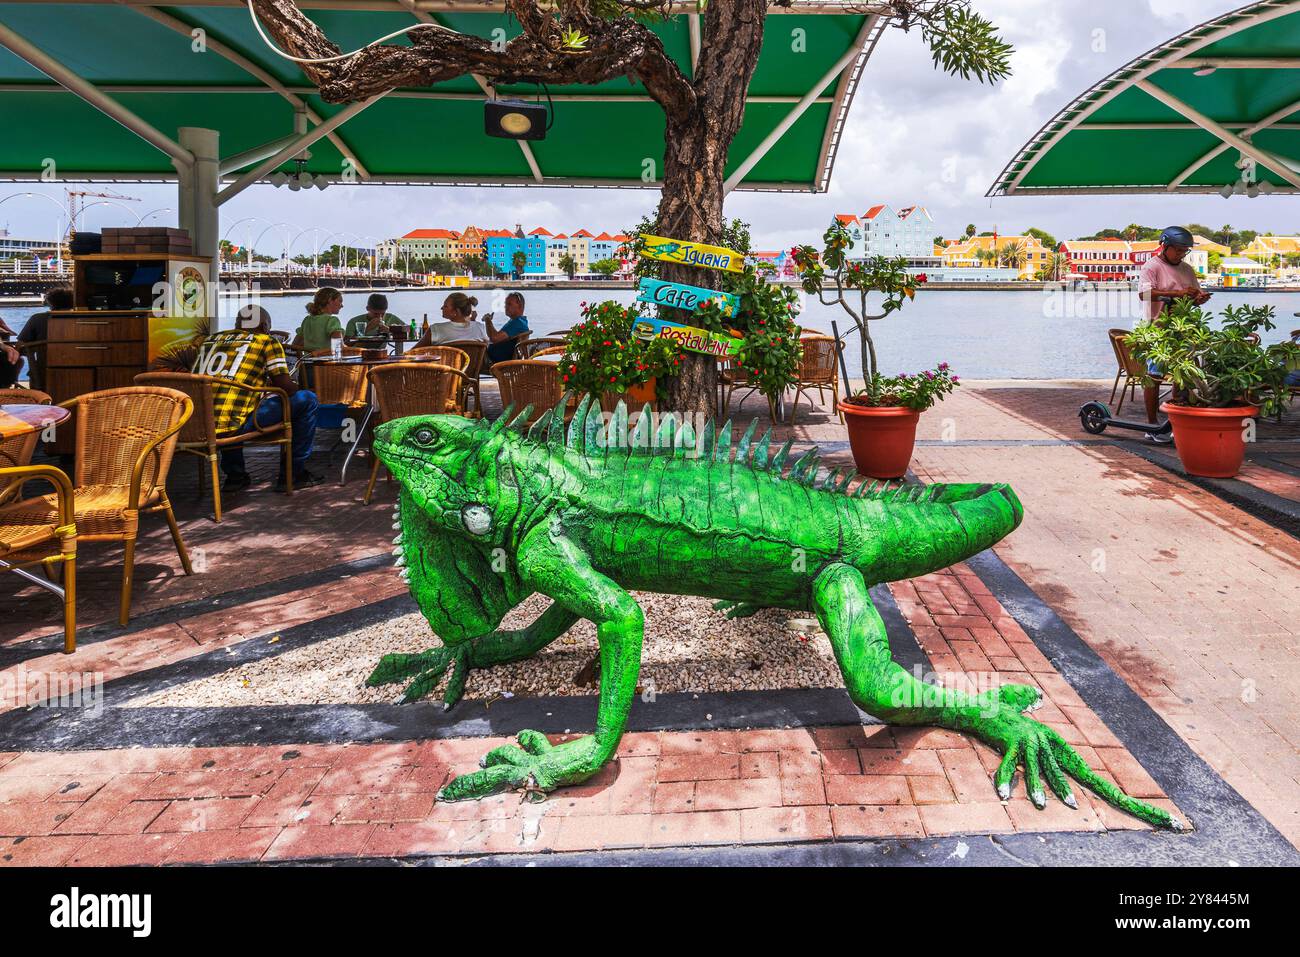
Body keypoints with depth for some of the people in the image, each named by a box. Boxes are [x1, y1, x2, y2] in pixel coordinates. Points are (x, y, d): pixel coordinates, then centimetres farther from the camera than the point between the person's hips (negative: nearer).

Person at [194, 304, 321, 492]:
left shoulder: (210, 339, 23)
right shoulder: (267, 341, 7)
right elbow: (285, 387, 2)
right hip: (232, 426, -6)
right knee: (308, 400, 7)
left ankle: (234, 475, 34)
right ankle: (293, 474, 13)